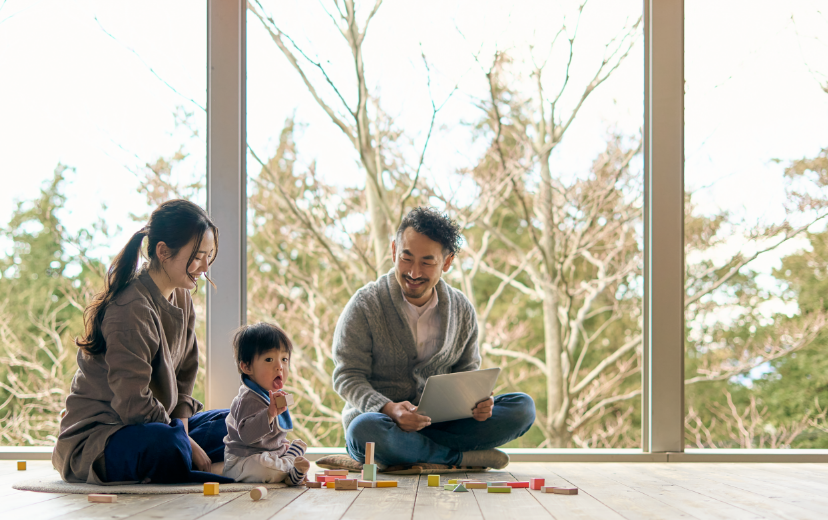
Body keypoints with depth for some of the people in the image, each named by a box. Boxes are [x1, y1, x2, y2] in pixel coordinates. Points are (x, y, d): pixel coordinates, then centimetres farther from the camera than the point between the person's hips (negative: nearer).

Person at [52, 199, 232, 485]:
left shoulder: (181, 298, 9)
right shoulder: (132, 310, -21)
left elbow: (184, 375, 17)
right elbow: (133, 403, -25)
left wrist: (181, 422, -1)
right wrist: (186, 443, -18)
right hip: (94, 437, -10)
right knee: (168, 446, -41)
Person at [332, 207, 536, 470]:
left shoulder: (462, 311, 7)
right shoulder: (365, 305, -6)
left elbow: (466, 372, 14)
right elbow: (347, 377, -9)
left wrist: (478, 401, -12)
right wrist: (389, 409, -29)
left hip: (440, 423, 4)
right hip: (383, 420, -4)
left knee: (523, 407, -15)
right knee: (365, 429, -40)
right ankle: (462, 455, -21)